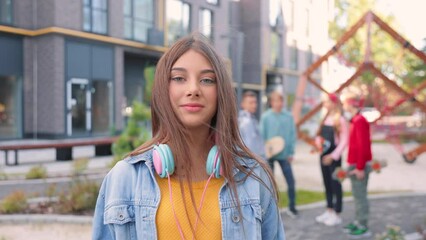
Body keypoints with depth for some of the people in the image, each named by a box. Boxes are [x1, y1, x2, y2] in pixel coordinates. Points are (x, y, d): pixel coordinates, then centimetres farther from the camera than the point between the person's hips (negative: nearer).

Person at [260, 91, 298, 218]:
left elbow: (292, 135, 1)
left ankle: (292, 207, 18)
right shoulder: (265, 117, -5)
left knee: (290, 181, 3)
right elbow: (262, 136, -5)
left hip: (284, 154, 1)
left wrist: (291, 152, -3)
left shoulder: (288, 116, -1)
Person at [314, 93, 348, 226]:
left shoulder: (340, 120, -11)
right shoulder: (326, 118, 12)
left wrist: (333, 155, -18)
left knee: (335, 184, 0)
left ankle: (337, 215, 9)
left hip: (334, 156, -7)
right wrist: (318, 141, -5)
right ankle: (329, 211, 26)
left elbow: (344, 141, -14)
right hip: (324, 155, 7)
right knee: (327, 184, 14)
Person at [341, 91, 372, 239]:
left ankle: (363, 227, 4)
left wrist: (360, 167, -21)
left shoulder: (359, 121, -18)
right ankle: (358, 222, 26)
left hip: (359, 165, -10)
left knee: (360, 195, -4)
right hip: (356, 164, 10)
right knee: (357, 195, 16)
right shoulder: (356, 121, 13)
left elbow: (363, 146, -22)